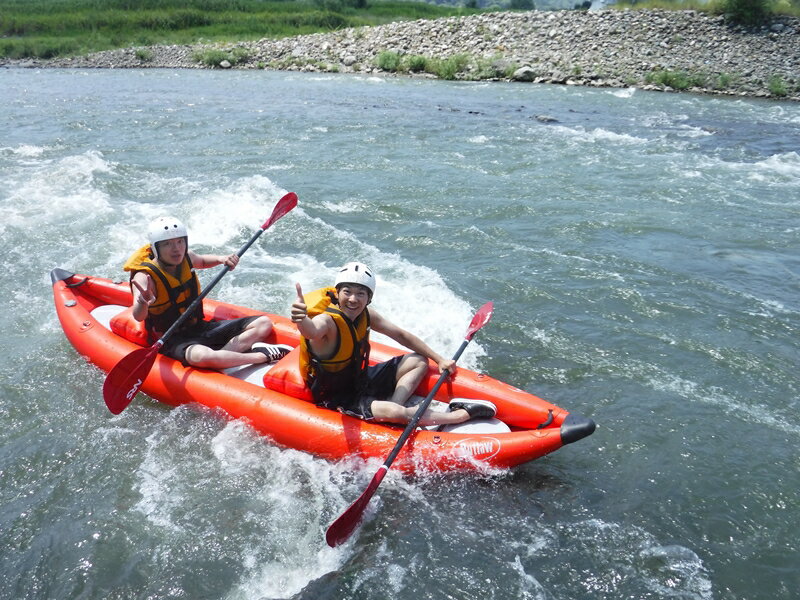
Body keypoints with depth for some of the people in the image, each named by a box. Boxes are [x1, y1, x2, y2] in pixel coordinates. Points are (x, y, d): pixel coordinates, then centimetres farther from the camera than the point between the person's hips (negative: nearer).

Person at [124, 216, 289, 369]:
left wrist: (221, 259, 6)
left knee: (264, 323, -3)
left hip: (200, 327, 8)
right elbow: (138, 316, -35)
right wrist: (143, 303, -58)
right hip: (173, 339, -7)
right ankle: (263, 356, -28)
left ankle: (223, 352, -26)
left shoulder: (185, 258, 1)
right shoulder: (145, 276, -18)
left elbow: (202, 261, 28)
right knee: (202, 357, -43)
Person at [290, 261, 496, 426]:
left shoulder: (365, 315, -7)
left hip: (359, 378, 9)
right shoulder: (326, 321, -29)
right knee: (396, 413, -30)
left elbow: (401, 335, 6)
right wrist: (301, 319, -79)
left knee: (419, 361, 8)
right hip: (336, 397, -9)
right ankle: (463, 414, -13)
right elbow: (311, 330, -54)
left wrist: (439, 360, 7)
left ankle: (390, 410, -16)